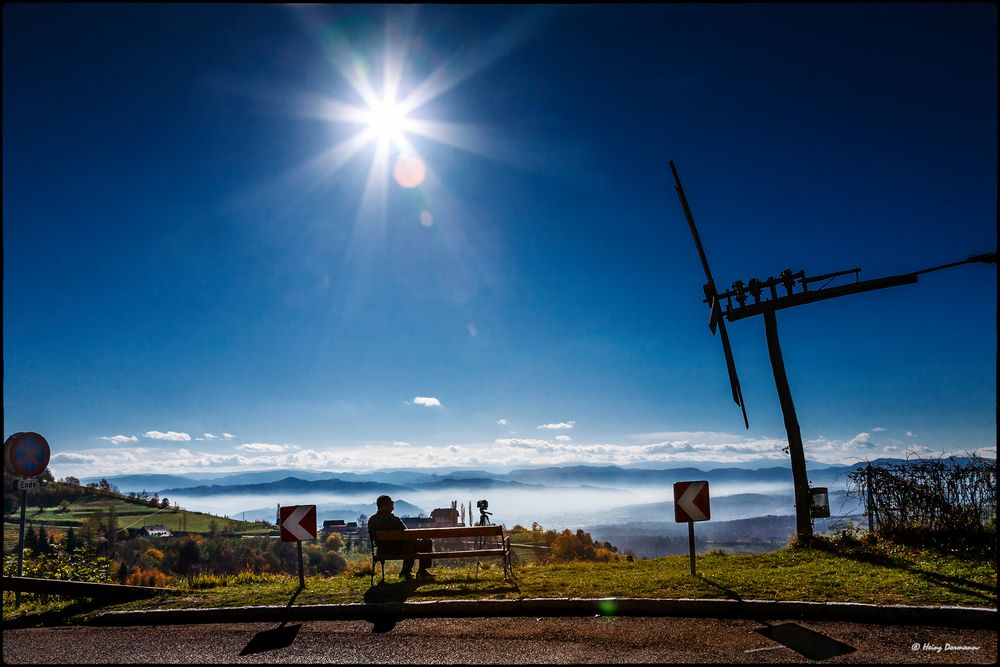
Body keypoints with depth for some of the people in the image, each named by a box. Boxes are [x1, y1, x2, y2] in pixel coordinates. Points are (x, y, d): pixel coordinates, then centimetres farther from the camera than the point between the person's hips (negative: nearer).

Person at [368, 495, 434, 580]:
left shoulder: (371, 519, -1)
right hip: (396, 549, -8)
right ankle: (422, 572, 12)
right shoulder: (393, 519, -24)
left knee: (410, 544, 34)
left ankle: (406, 571, 32)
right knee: (427, 543, 3)